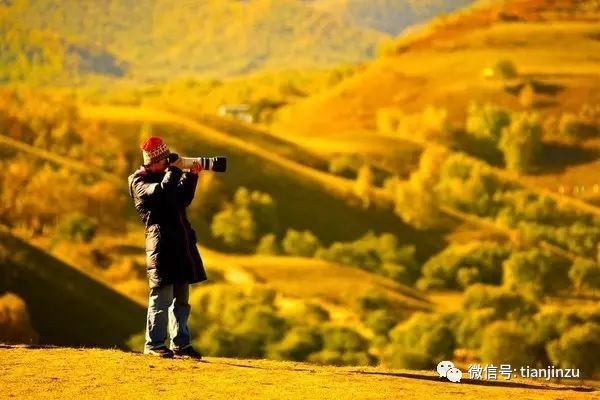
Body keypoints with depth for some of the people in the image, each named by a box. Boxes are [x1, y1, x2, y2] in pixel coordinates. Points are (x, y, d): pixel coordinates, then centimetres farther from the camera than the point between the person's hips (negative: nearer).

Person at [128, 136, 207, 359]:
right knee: (162, 296, -10)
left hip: (180, 243, 8)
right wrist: (174, 170, -12)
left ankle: (181, 344, 15)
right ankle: (153, 344, -6)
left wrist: (192, 176, 9)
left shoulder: (165, 176, 20)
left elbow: (184, 199, 21)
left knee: (181, 298, 10)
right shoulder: (139, 182, -4)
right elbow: (162, 192, -22)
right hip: (161, 242, -8)